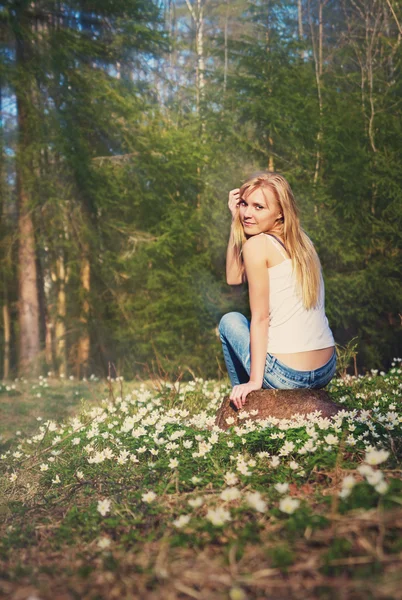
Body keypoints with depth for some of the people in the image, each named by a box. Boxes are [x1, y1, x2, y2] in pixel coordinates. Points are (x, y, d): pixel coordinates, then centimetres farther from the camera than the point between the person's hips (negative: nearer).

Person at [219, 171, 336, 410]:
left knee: (230, 321, 19)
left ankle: (244, 405, 27)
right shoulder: (302, 241, 11)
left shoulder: (257, 244, -10)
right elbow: (234, 278, 16)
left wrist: (254, 381, -10)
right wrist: (236, 218, 12)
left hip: (286, 376, -7)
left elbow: (260, 318, -12)